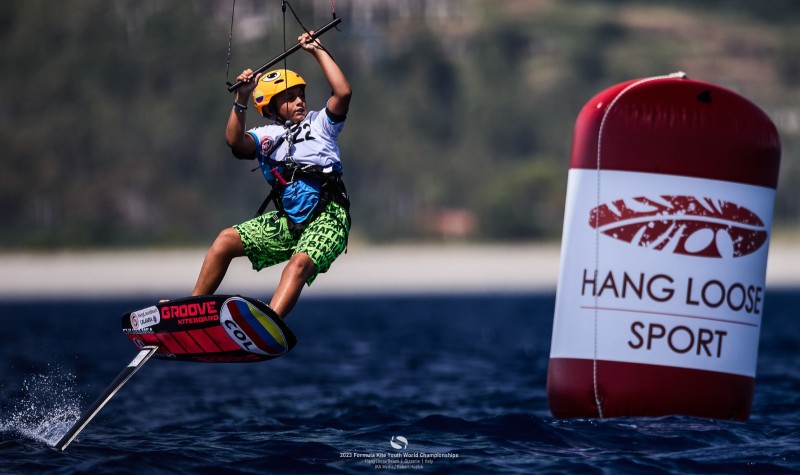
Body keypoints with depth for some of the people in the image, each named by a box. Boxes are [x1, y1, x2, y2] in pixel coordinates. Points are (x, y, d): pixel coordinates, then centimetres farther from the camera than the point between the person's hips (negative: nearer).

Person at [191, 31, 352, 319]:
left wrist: (318, 52, -4)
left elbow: (343, 92, -8)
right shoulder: (267, 136, 13)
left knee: (300, 263, -31)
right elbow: (235, 142, -7)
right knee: (226, 239, -9)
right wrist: (241, 100, -18)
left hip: (326, 221, -4)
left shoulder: (319, 123, 8)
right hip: (287, 221, 4)